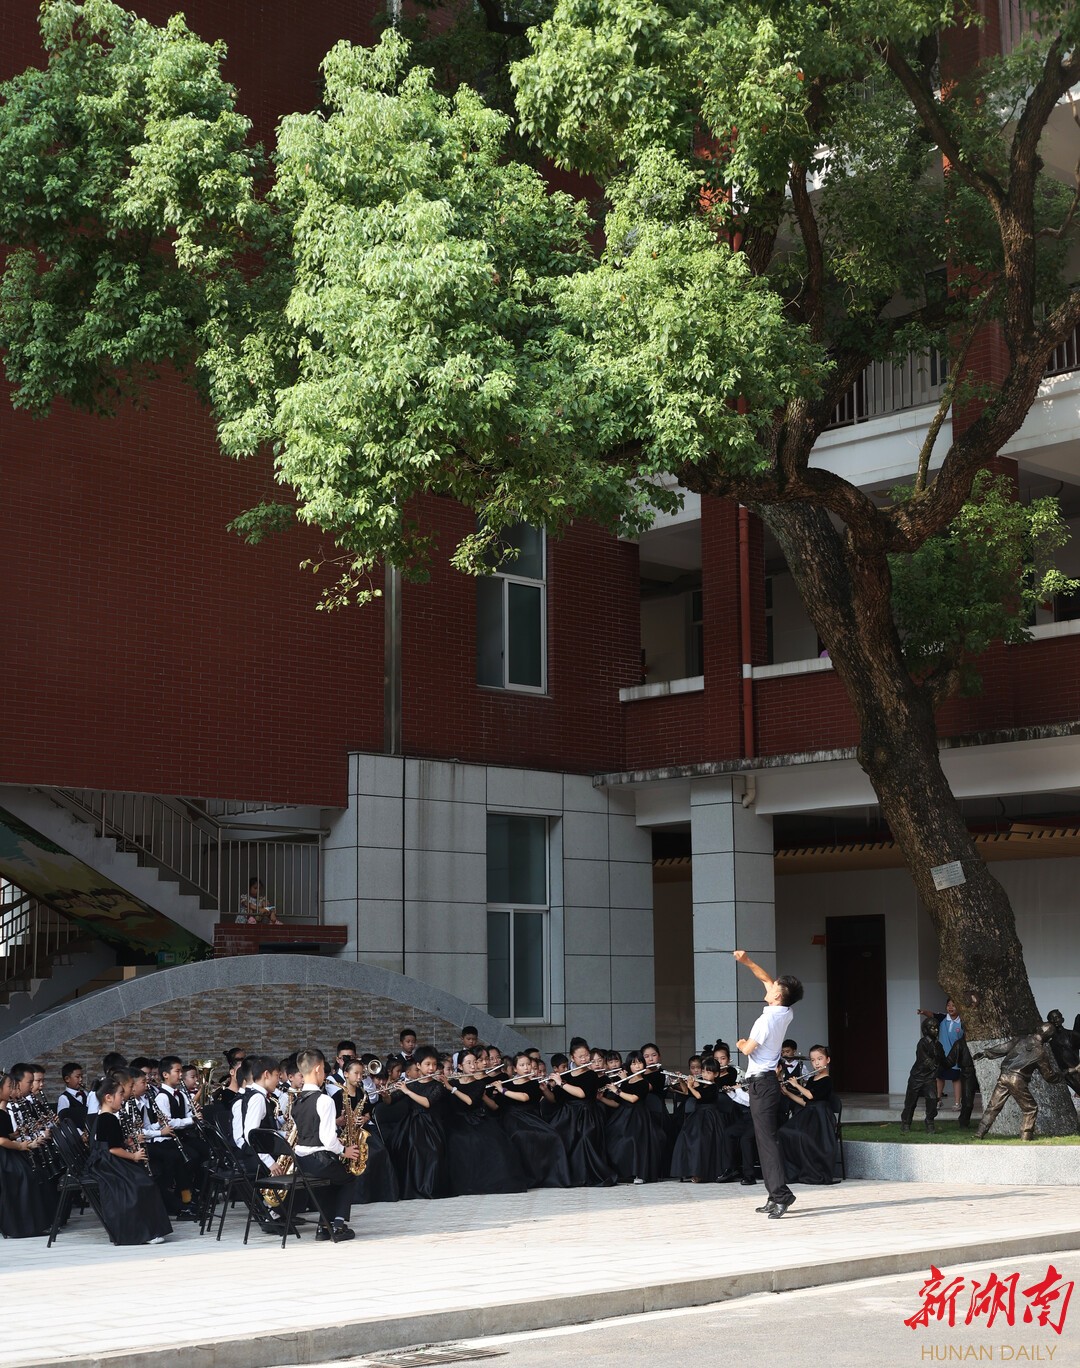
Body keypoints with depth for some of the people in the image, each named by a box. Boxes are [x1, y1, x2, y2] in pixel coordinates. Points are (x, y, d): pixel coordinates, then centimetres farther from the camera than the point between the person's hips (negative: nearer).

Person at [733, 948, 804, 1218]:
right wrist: (747, 962, 13)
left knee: (767, 1138, -13)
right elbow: (766, 979, 17)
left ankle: (780, 1193, -21)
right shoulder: (786, 1014, 6)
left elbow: (748, 1049, -12)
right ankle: (775, 1195, 11)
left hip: (760, 1083, -9)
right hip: (768, 1081, 9)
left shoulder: (767, 1019, -18)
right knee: (765, 1138, 10)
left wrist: (742, 1044, 9)